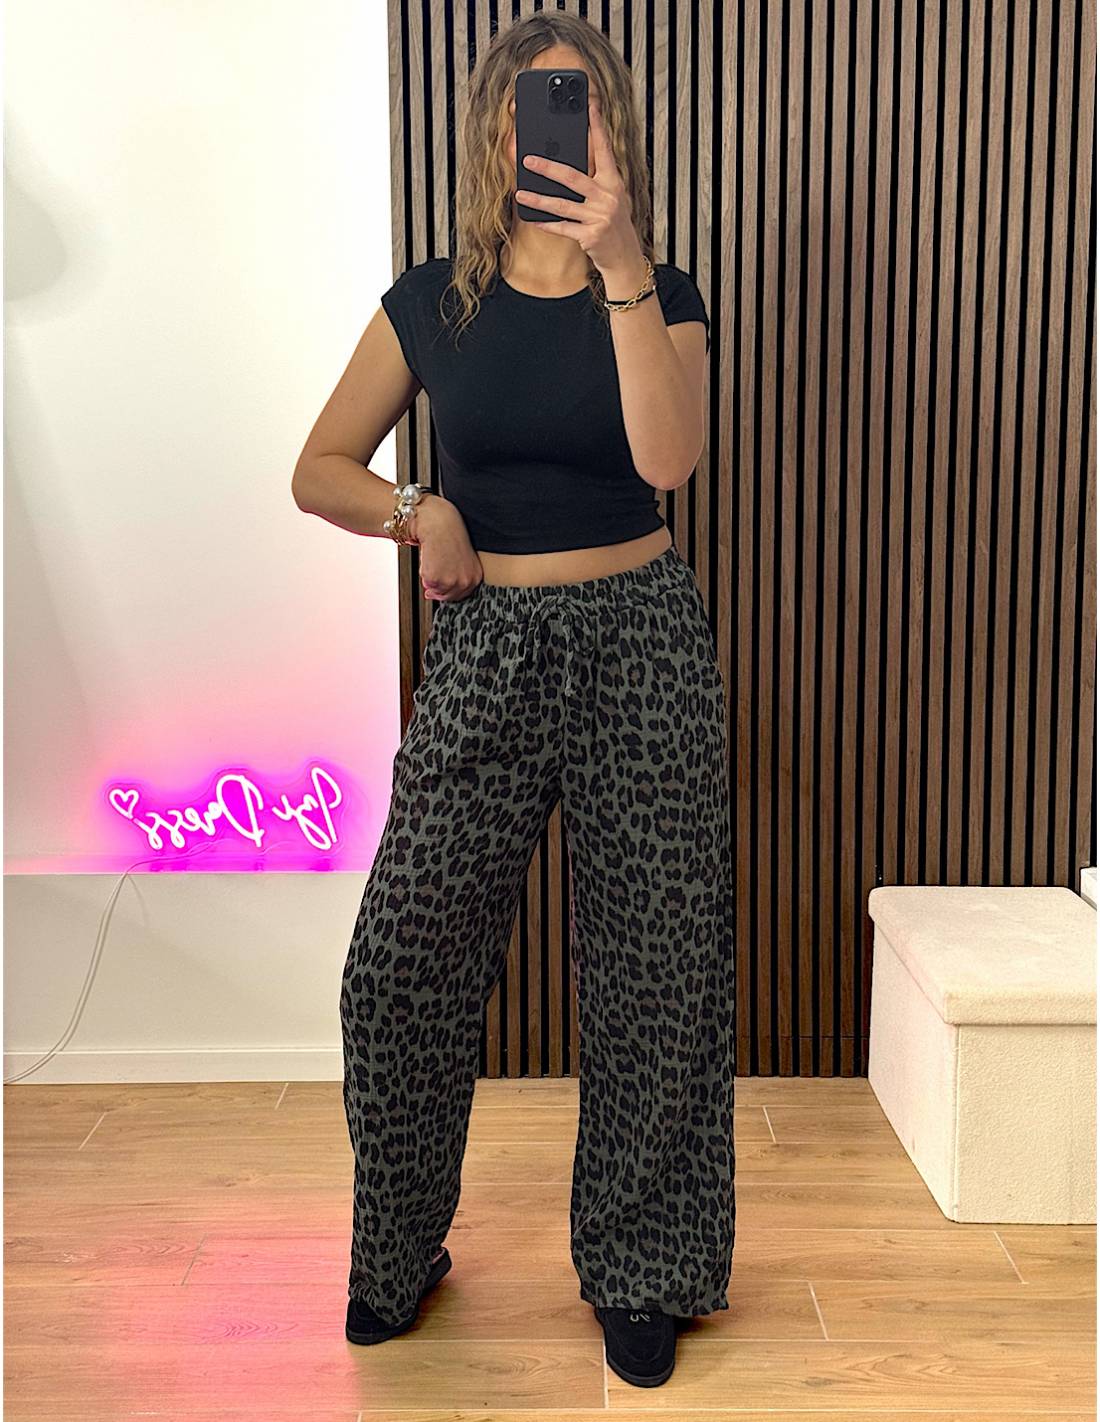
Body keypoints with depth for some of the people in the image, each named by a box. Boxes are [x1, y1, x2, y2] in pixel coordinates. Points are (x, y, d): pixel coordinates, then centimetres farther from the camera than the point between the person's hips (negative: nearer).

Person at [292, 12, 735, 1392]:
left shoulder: (659, 294, 3)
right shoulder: (432, 301, 5)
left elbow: (666, 457, -17)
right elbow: (319, 469, 10)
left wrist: (622, 268, -24)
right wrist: (416, 511, -9)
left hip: (639, 639, 0)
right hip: (482, 647, 1)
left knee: (652, 969, 3)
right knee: (402, 960, 1)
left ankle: (638, 1274, 24)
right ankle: (397, 1253, 26)